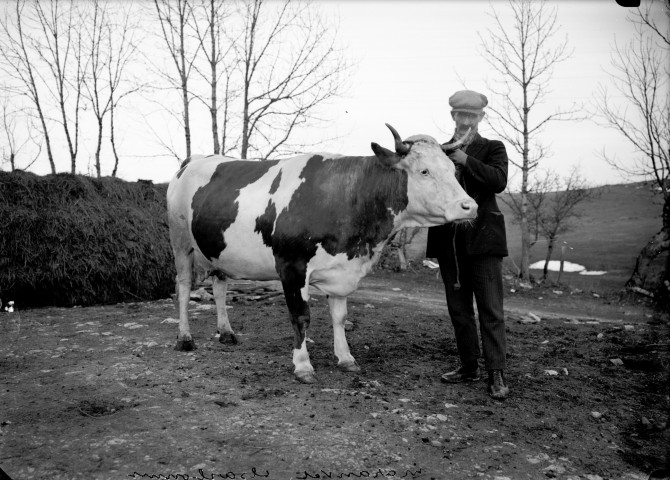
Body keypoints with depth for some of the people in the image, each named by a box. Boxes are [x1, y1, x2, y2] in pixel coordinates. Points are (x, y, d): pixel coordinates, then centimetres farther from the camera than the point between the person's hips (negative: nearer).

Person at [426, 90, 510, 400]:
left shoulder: (493, 149, 5)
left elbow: (499, 181, -14)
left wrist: (465, 160, -22)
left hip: (483, 238, -4)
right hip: (448, 242, 4)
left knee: (490, 310, -3)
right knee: (458, 309, 11)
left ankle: (496, 375, 1)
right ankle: (469, 366, 23)